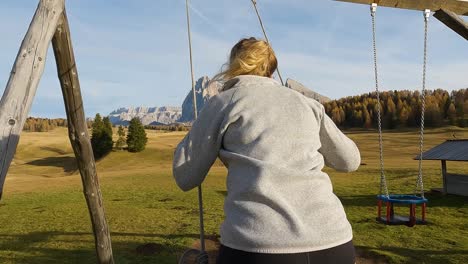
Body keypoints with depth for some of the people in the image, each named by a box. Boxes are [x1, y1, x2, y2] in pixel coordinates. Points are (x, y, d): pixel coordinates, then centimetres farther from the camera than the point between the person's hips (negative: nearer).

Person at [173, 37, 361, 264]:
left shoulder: (223, 102, 8)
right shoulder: (305, 102, 17)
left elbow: (185, 178, 12)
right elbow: (350, 160, 27)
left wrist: (196, 134, 28)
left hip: (258, 246, -3)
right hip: (333, 241, 4)